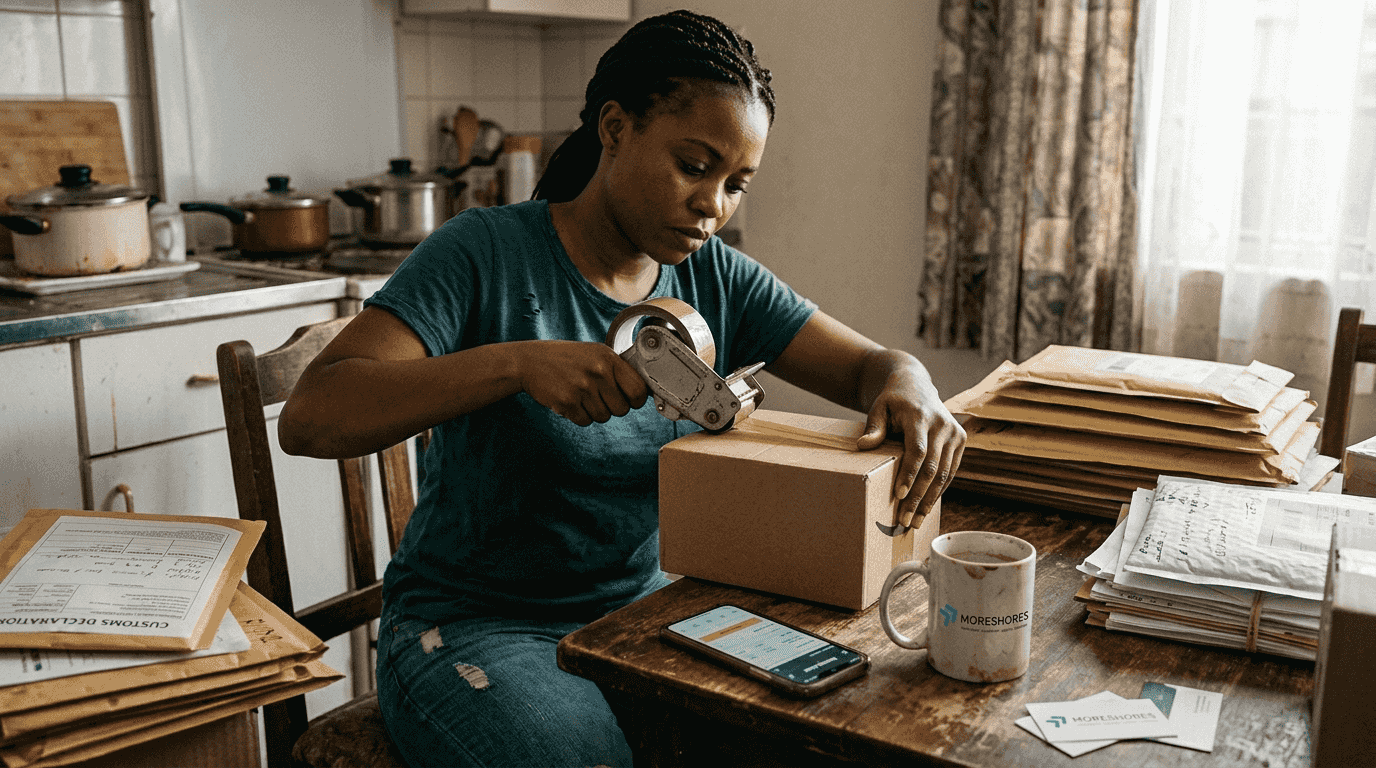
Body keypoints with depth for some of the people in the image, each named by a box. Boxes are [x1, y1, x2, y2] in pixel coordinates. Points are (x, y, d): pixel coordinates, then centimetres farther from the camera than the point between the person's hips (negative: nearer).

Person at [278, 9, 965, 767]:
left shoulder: (717, 279, 2)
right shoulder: (486, 255, -15)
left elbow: (871, 364, 3)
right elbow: (307, 419, -23)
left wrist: (909, 389, -22)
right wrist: (517, 362, -36)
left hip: (639, 604, 5)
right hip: (476, 626, -5)